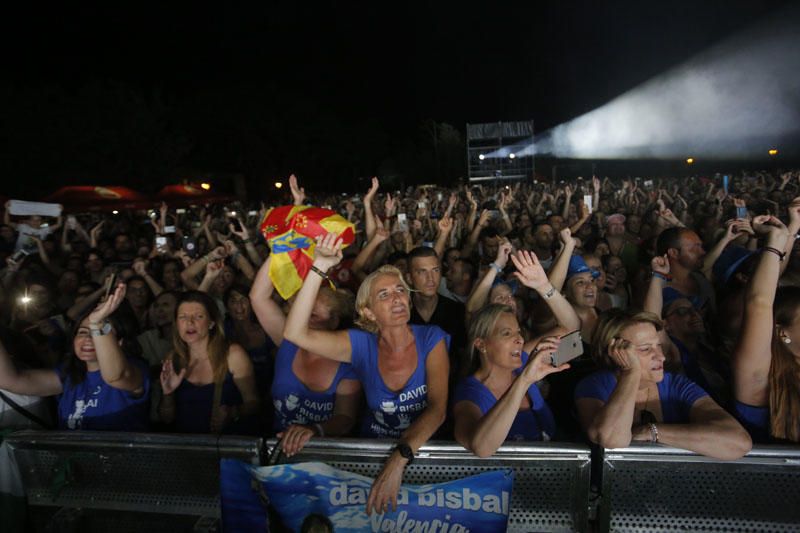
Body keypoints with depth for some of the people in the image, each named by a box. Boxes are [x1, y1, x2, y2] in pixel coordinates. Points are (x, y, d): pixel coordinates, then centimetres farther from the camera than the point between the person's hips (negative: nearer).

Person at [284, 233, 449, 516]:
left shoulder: (431, 339, -9)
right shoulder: (362, 344, -6)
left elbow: (438, 408, -18)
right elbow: (295, 332, -18)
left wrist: (399, 460, -33)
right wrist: (319, 268, -25)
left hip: (424, 449, -1)